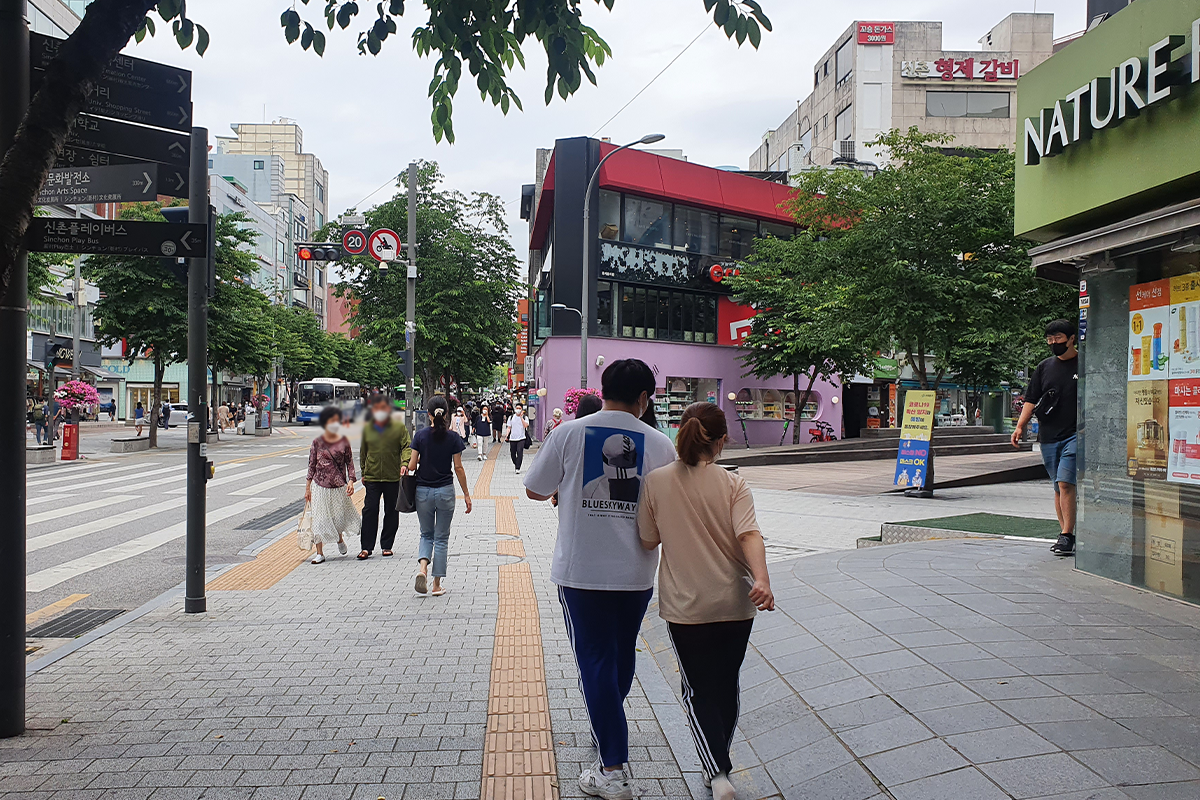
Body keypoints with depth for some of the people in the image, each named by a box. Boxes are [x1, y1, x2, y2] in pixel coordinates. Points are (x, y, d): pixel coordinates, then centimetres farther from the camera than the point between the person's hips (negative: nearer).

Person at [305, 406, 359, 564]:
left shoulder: (344, 441, 1)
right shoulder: (317, 442, 0)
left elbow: (349, 463, 4)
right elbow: (312, 465, 4)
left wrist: (351, 481, -9)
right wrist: (308, 488, 4)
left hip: (339, 487, 0)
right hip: (320, 486, 0)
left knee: (339, 518, 7)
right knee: (319, 519, 0)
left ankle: (340, 539, 41)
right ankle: (319, 553, 9)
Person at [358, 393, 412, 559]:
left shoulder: (399, 426, -1)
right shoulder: (367, 428, 7)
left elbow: (407, 447, -5)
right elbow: (363, 451, 15)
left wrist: (404, 463, -22)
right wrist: (363, 472, 14)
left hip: (393, 477, -1)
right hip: (372, 477, 1)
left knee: (391, 512, 7)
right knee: (369, 511, -5)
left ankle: (387, 545, 19)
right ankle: (366, 547, 2)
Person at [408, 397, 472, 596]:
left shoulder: (420, 435, -5)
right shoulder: (453, 437, -6)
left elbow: (412, 465, -5)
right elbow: (458, 468, -4)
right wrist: (466, 494, 3)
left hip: (423, 491, 1)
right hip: (445, 490, -1)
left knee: (426, 534, 18)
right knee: (441, 538, 8)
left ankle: (422, 567, -8)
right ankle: (436, 584, 10)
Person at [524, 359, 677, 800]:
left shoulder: (570, 433, -7)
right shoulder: (659, 444, -3)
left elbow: (535, 490, 1)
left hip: (581, 569, -2)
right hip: (636, 570, 3)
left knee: (595, 659, 3)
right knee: (621, 656, 21)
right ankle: (609, 735, 42)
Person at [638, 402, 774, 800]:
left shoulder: (655, 481, -7)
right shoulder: (733, 484, -6)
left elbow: (648, 541, 1)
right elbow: (749, 535, -20)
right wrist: (762, 580, -28)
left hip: (686, 606, -1)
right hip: (735, 603, 2)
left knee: (699, 692, 7)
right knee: (726, 686, 19)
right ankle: (718, 764, 34)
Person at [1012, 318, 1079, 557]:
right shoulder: (1044, 367, 13)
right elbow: (1031, 400, 13)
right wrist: (1020, 426, 2)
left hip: (1075, 434, -5)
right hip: (1048, 437, 5)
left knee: (1065, 483, -16)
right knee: (1058, 488, 9)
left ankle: (1066, 536, -12)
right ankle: (1065, 535, 17)